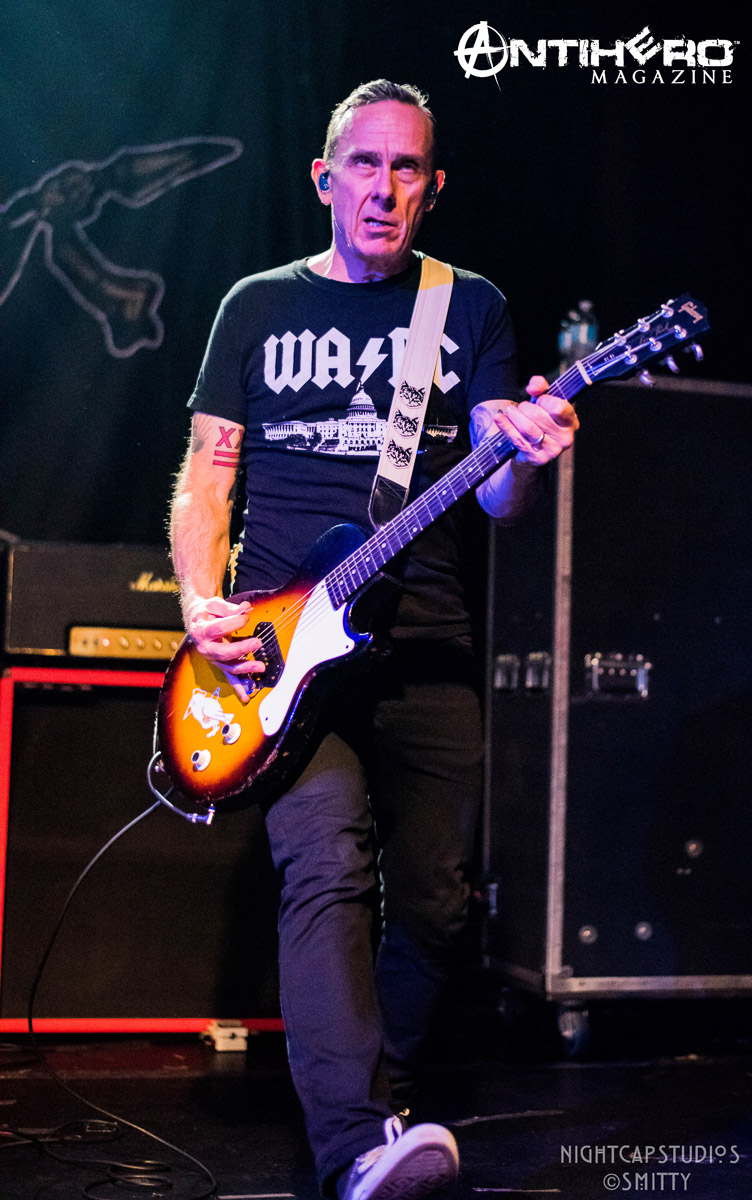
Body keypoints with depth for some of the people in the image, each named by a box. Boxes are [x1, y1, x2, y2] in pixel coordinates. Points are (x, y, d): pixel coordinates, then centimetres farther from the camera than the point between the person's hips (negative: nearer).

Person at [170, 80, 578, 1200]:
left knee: (435, 899, 2)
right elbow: (204, 478, 10)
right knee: (328, 862, -22)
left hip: (426, 645, 2)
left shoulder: (470, 307, 12)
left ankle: (376, 1100, 25)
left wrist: (526, 458, -21)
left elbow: (495, 496, 4)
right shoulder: (261, 305, 11)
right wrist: (203, 603, -7)